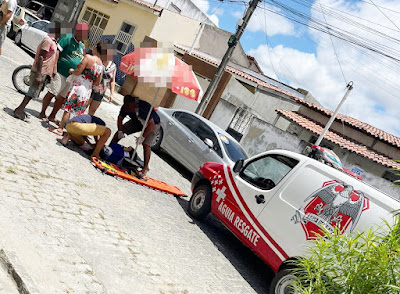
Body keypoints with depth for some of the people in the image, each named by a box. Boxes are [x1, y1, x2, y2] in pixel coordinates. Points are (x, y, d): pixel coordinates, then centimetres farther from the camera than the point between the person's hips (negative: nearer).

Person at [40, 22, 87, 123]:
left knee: (62, 98, 10)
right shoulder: (67, 38, -6)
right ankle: (42, 113, 11)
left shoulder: (82, 46, 16)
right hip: (61, 73, -7)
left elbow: (82, 62, 24)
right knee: (51, 94, -3)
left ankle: (52, 116, 21)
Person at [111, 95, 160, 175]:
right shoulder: (125, 107, -20)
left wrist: (142, 137, -33)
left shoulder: (144, 107, -40)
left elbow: (150, 124, -34)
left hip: (153, 123, -6)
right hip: (136, 122, 7)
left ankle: (146, 168, -18)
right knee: (119, 132, -3)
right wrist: (120, 131, -17)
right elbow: (120, 118, -5)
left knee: (146, 143, -23)